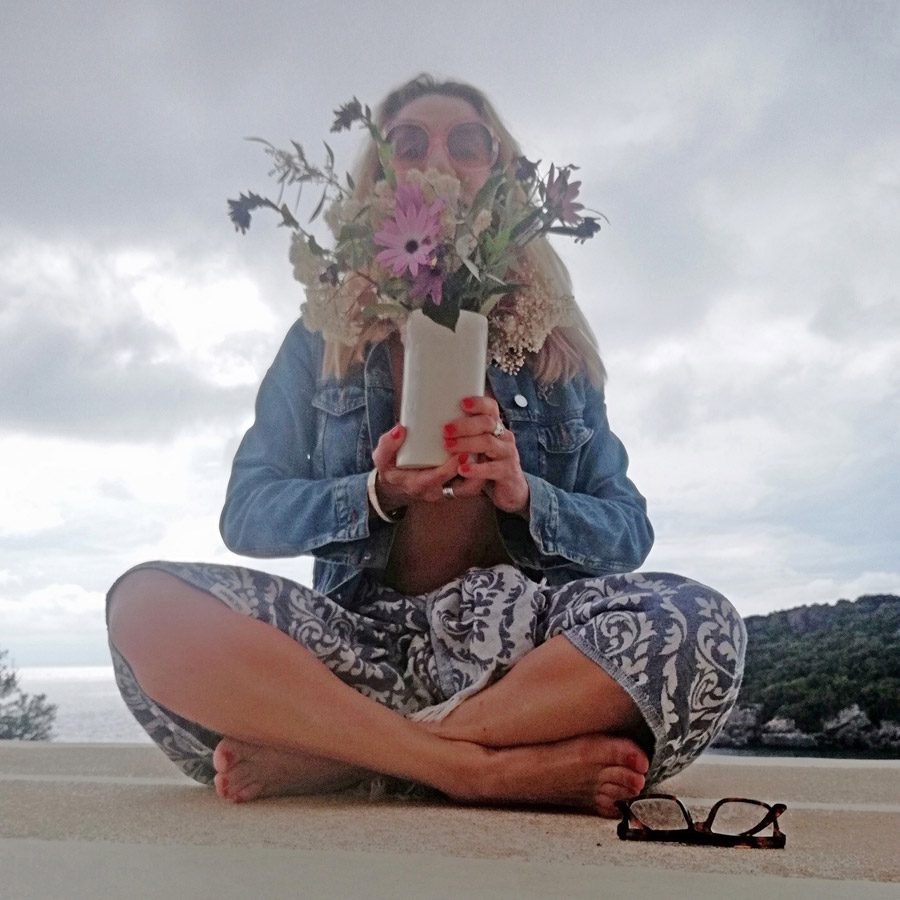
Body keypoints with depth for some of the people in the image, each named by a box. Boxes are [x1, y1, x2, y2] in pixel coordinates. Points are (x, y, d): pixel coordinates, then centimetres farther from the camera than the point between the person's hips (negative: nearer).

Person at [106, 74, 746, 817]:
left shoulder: (558, 345, 14)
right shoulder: (323, 338, 13)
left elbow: (628, 529, 8)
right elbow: (246, 513, 5)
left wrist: (523, 494, -13)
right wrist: (378, 495, -13)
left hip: (515, 642, 1)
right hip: (364, 638, 0)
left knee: (701, 624, -30)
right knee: (146, 602, -25)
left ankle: (315, 758, -25)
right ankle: (494, 767, -30)